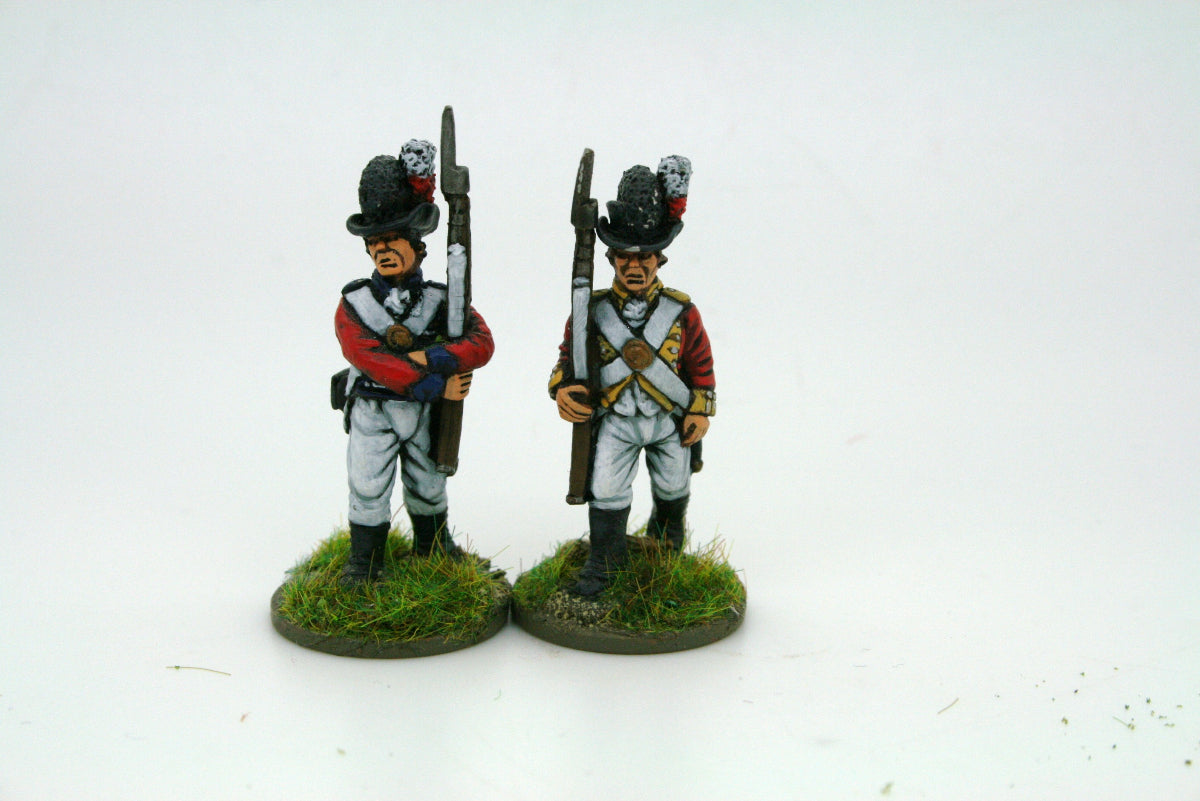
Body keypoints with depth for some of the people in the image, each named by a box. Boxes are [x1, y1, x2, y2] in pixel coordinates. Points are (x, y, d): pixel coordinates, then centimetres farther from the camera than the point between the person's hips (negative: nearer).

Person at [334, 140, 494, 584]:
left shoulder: (440, 299, -6)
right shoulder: (354, 303, -11)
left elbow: (482, 343, -18)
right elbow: (373, 362, -21)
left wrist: (430, 359, -30)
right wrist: (438, 385, -22)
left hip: (424, 412, 2)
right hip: (372, 411, -2)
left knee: (428, 485, 19)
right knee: (367, 488, -1)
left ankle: (433, 543, 44)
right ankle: (364, 560, 19)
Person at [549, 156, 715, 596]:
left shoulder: (681, 312, -8)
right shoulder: (593, 311, -10)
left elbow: (701, 364, 1)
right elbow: (570, 354, 0)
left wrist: (701, 410, -2)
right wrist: (562, 388, -19)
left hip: (670, 420, 1)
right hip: (615, 420, -1)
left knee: (672, 486, 21)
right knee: (606, 489, -10)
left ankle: (666, 537, 52)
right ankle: (604, 557, 11)